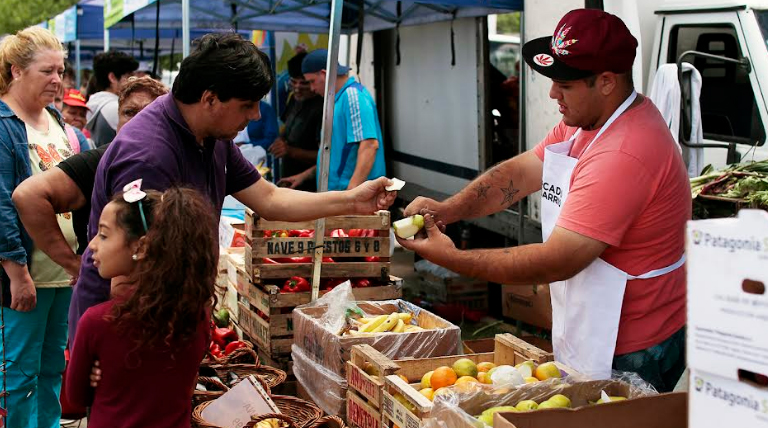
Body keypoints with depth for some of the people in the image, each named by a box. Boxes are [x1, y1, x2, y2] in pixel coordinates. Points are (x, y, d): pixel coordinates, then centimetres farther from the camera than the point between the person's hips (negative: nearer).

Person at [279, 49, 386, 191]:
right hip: (337, 190, 10)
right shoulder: (339, 99, 19)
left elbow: (369, 145, -23)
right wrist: (305, 175, 25)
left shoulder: (353, 95, -12)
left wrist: (352, 190, -31)